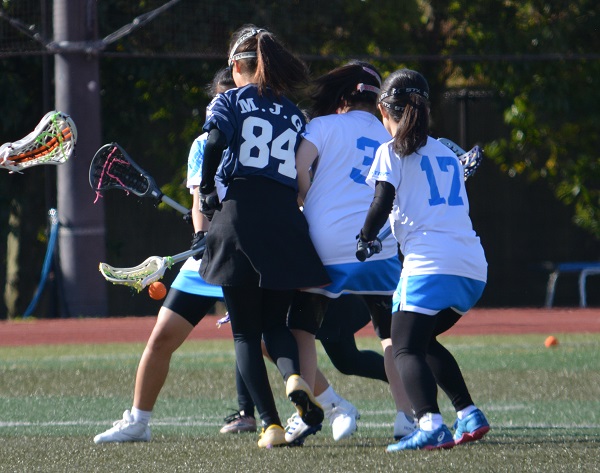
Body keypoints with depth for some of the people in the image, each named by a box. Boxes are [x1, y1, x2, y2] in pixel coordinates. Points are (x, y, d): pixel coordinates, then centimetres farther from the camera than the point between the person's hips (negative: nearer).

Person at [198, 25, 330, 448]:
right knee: (275, 322, 17)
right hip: (287, 220, 3)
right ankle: (295, 377, -17)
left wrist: (207, 193, 2)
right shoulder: (295, 115, 18)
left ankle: (272, 425, -5)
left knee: (245, 333, 5)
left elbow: (213, 146, -10)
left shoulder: (230, 102, 7)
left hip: (239, 217, -3)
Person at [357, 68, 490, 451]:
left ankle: (431, 424, -32)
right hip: (474, 267, 7)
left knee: (406, 348, -10)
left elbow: (382, 204, -5)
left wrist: (366, 238, 12)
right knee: (425, 341, 23)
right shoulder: (447, 154, 24)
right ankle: (469, 416, 15)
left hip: (430, 262, -7)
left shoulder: (393, 152, 4)